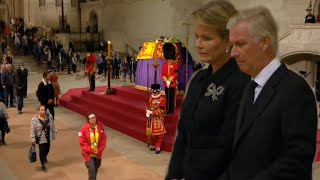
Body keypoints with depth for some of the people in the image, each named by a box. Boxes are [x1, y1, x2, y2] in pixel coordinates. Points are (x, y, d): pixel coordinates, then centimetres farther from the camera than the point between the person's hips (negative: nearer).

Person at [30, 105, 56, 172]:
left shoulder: (49, 117, -6)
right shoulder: (34, 119, -16)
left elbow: (52, 127, 3)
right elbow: (32, 131, -12)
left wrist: (53, 136, 6)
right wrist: (33, 140, -13)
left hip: (48, 137, 4)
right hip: (40, 138, -4)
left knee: (47, 149, 18)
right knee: (42, 150, 0)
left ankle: (44, 157, 52)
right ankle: (43, 164, 19)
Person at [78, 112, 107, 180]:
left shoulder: (100, 126, -8)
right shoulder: (84, 129, -18)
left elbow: (104, 138, -1)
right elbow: (82, 143, -13)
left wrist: (100, 150, -9)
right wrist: (91, 151, -16)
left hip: (98, 153, 4)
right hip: (88, 154, -4)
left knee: (95, 169, 18)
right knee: (92, 170, -14)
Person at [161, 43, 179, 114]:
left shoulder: (175, 65, -4)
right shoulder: (164, 65, 9)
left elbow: (176, 74, -10)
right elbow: (162, 74, 3)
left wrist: (170, 80, -18)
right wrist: (166, 81, -12)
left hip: (173, 84, -4)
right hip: (166, 84, 4)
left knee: (172, 97, -1)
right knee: (167, 97, 9)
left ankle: (172, 110, 6)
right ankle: (168, 110, 16)